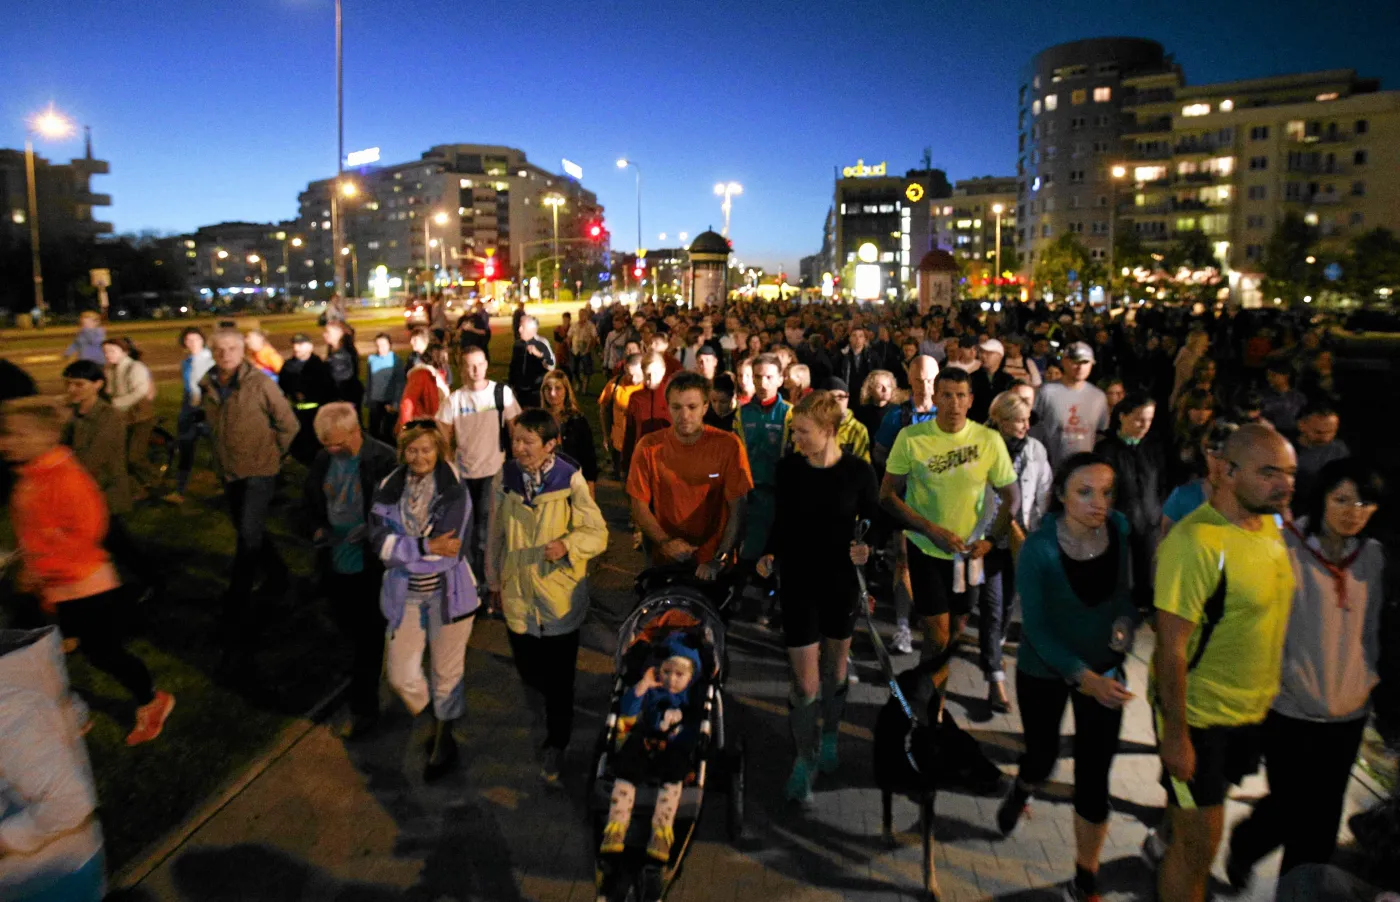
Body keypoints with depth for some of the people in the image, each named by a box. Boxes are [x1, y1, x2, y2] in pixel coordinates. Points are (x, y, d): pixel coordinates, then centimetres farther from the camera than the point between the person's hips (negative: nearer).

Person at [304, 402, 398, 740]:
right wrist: (318, 528, -2)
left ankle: (363, 709, 18)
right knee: (349, 627, 21)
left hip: (371, 564, -6)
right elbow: (310, 501, 15)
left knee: (368, 637, 5)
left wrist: (370, 530, -23)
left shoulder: (384, 460, -17)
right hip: (336, 561, 6)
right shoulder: (323, 460, 0)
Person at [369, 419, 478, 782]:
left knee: (447, 672, 12)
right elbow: (379, 539, -15)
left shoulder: (455, 490, -14)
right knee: (401, 676, 4)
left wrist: (401, 550, -16)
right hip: (404, 594, 3)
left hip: (448, 592, -3)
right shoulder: (388, 488, -4)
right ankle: (435, 726, 36)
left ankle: (442, 742, 38)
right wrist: (427, 547, -23)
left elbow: (450, 551, -19)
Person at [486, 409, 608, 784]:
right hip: (517, 593, 3)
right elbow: (496, 534, 8)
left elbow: (598, 533, -10)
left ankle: (555, 746, 27)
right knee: (528, 671, 14)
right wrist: (493, 581, 14)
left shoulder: (570, 480, -13)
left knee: (559, 677, 6)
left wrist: (566, 545, -29)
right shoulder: (506, 477, -2)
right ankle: (552, 697, 48)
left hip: (561, 595, -3)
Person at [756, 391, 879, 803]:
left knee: (835, 668, 20)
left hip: (842, 583, 0)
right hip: (798, 583, 0)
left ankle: (829, 739, 44)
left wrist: (867, 549, -19)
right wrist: (769, 554, -14)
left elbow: (873, 521, 0)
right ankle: (805, 760, 19)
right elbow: (781, 522, 2)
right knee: (804, 684, -1)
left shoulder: (858, 470, -11)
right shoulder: (788, 468, -8)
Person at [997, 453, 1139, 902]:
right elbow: (1036, 625, -21)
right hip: (1044, 671, -2)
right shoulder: (1038, 547, -24)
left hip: (1104, 671, 2)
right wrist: (1083, 677, -30)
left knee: (1093, 777, 4)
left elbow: (1128, 590, 3)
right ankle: (1021, 791, 57)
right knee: (1043, 756, 18)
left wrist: (1126, 621, -16)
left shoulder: (1120, 528, -14)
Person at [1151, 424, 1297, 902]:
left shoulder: (1269, 524, 0)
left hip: (1251, 709, 7)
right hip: (1197, 715, -7)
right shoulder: (1195, 541, -26)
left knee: (1199, 825, 24)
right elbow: (1171, 647, -24)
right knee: (1198, 845, 4)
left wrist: (1269, 696, 15)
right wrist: (1175, 736, -20)